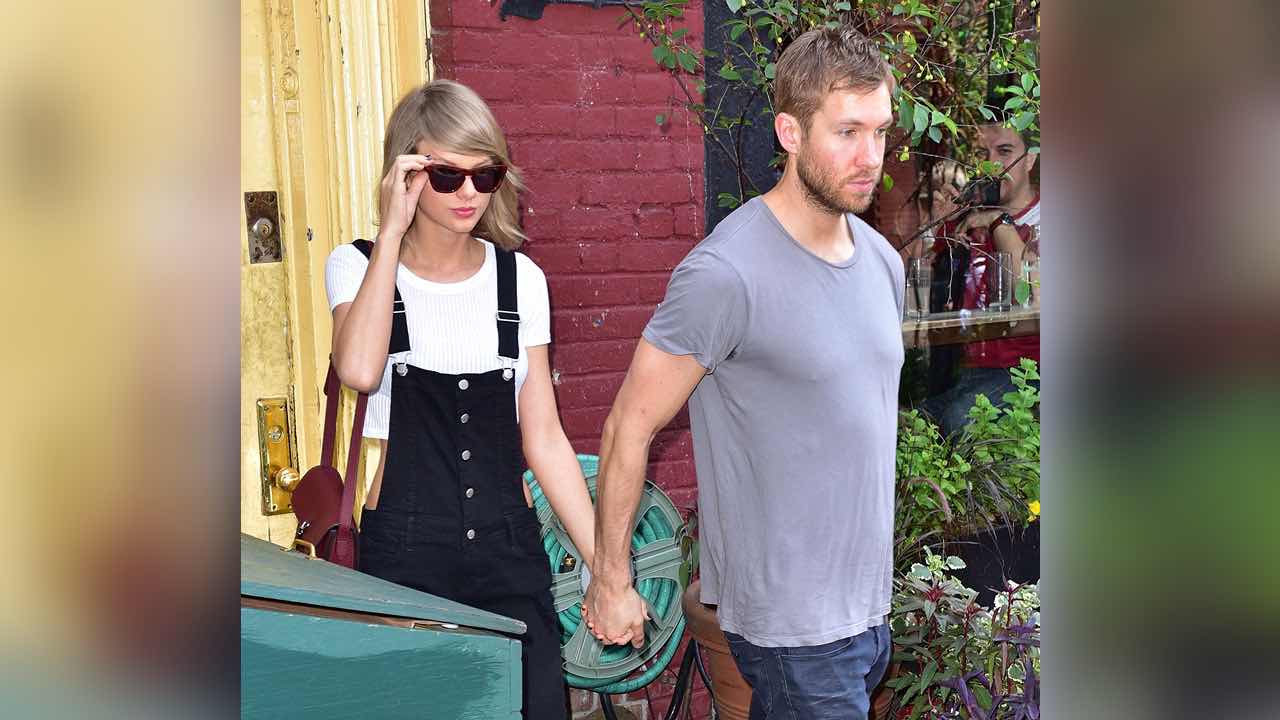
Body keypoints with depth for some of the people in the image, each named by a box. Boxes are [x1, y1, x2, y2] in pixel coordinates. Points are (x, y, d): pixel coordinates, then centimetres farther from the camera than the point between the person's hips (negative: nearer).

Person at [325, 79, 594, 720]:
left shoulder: (520, 279, 7)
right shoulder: (358, 267, 0)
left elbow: (544, 438, 8)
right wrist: (392, 231, -16)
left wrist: (605, 563, 3)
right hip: (400, 550, -2)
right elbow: (359, 370, -23)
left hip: (508, 550, 2)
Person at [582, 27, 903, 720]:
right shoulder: (725, 275, -19)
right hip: (791, 625, -7)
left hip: (867, 605, 7)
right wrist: (610, 581, -7)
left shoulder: (881, 260, 6)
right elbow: (630, 428, -13)